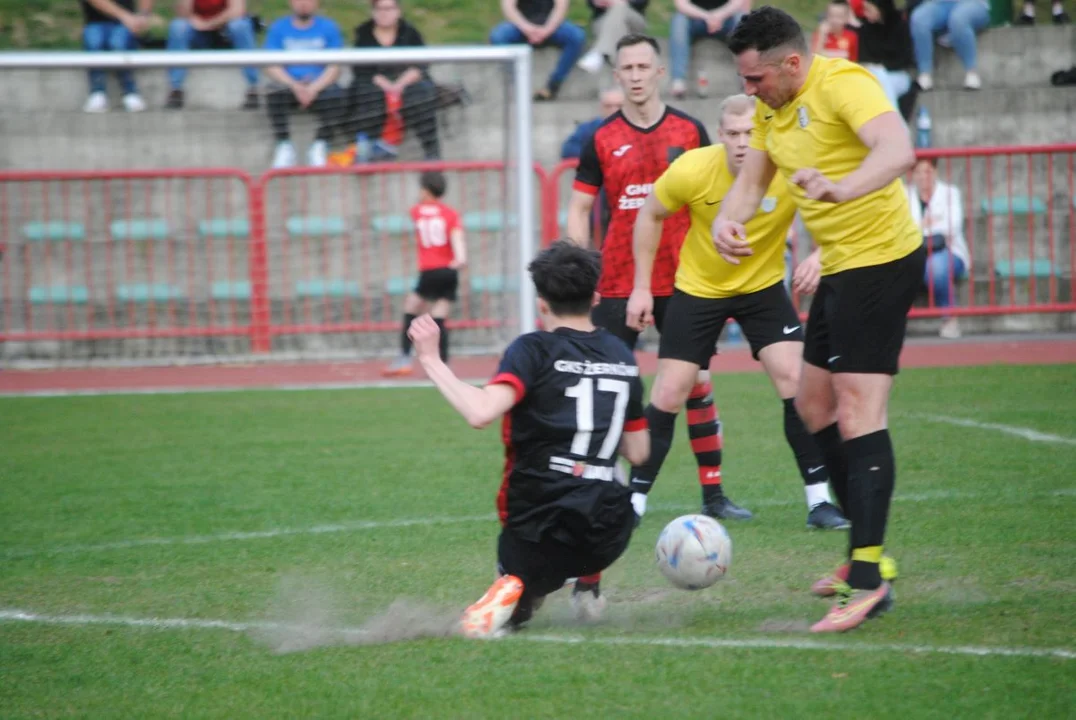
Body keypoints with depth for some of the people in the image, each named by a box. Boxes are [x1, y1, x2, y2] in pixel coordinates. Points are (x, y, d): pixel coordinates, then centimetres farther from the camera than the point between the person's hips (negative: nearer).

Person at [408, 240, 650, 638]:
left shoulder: (534, 350, -6)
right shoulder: (622, 356, 10)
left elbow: (481, 412, -23)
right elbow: (639, 452, 15)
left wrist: (433, 362, -14)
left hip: (538, 527, -5)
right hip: (608, 532, 5)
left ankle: (513, 590, -19)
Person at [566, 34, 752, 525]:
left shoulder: (689, 132, 3)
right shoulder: (601, 140, 3)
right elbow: (579, 209, 5)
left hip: (681, 281, 0)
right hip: (617, 284, 0)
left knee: (697, 382, 2)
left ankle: (713, 495, 9)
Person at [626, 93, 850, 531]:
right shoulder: (693, 170, -22)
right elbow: (650, 216, -4)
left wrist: (819, 256, -32)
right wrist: (642, 287, -3)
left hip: (764, 287, 0)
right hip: (698, 289, 0)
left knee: (796, 381, -14)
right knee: (669, 394, -3)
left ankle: (819, 502, -4)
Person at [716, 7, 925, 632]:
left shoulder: (842, 84, -20)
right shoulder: (772, 109, 9)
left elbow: (898, 152, -35)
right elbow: (751, 181, 13)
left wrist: (842, 188, -54)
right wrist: (727, 222, -10)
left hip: (881, 257, -10)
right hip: (841, 268, 10)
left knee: (858, 410, -16)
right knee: (814, 403, 16)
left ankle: (869, 580, -19)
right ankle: (866, 551, 25)